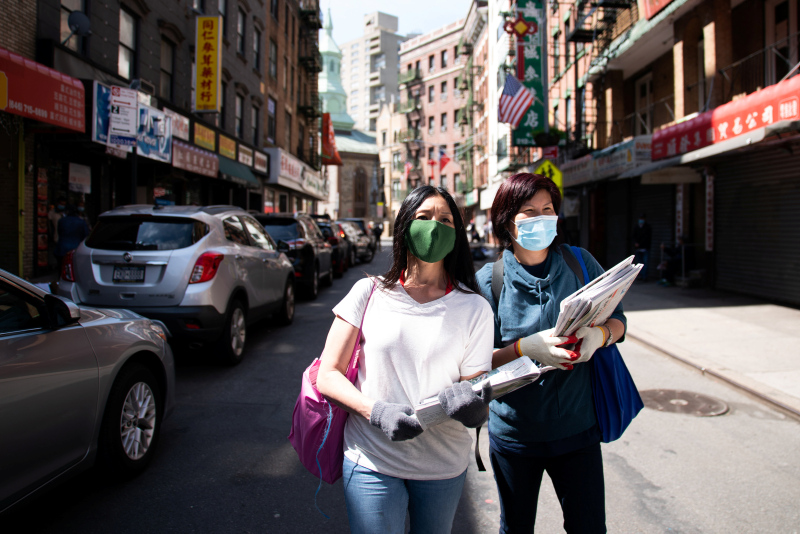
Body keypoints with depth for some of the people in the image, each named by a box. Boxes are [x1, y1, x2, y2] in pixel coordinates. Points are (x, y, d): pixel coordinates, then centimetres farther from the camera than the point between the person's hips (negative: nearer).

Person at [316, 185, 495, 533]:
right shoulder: (369, 292, -3)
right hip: (372, 461, -1)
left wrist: (467, 402, -25)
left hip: (443, 465, 2)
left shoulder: (474, 308, -1)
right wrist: (377, 412, -20)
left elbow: (476, 386, -1)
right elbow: (328, 375, -3)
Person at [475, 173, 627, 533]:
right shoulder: (488, 281, -9)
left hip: (576, 426, 2)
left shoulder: (580, 263, -2)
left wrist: (599, 335, -16)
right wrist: (525, 348, -25)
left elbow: (618, 320, 7)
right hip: (514, 432, -1)